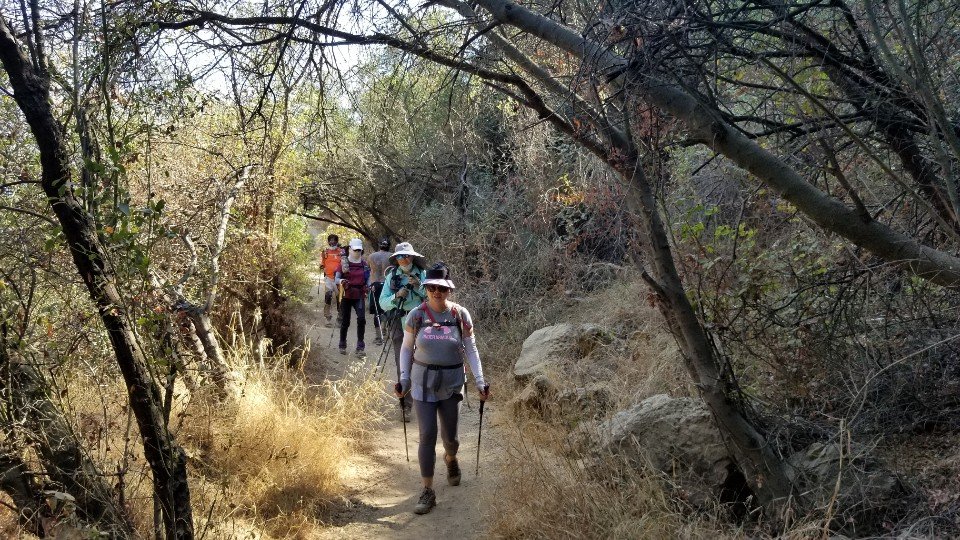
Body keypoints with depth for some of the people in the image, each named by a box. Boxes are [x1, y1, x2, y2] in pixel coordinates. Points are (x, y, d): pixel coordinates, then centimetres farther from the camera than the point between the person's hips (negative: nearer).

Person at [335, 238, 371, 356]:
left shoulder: (365, 264, 7)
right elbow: (336, 278, -4)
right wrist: (341, 282, -26)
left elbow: (368, 278, 16)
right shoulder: (344, 262, -1)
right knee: (345, 321, 5)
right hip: (346, 295, -1)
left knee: (361, 319, -15)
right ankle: (342, 345, 25)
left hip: (359, 296, 1)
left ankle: (360, 347, -10)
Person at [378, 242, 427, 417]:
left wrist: (419, 287, -17)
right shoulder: (391, 276, 5)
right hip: (399, 324, 0)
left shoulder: (422, 275, 3)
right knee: (402, 365, 0)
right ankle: (405, 405, 4)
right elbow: (383, 303, 0)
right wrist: (397, 296, -17)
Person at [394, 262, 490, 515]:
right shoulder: (416, 315, -6)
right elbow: (406, 348, 4)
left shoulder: (460, 315, -6)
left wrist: (480, 381, -5)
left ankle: (450, 459, 48)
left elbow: (471, 349, 0)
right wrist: (404, 379, -2)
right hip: (423, 381, -1)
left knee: (449, 434, 11)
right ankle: (428, 491, 4)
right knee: (427, 435, -5)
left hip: (452, 381, 1)